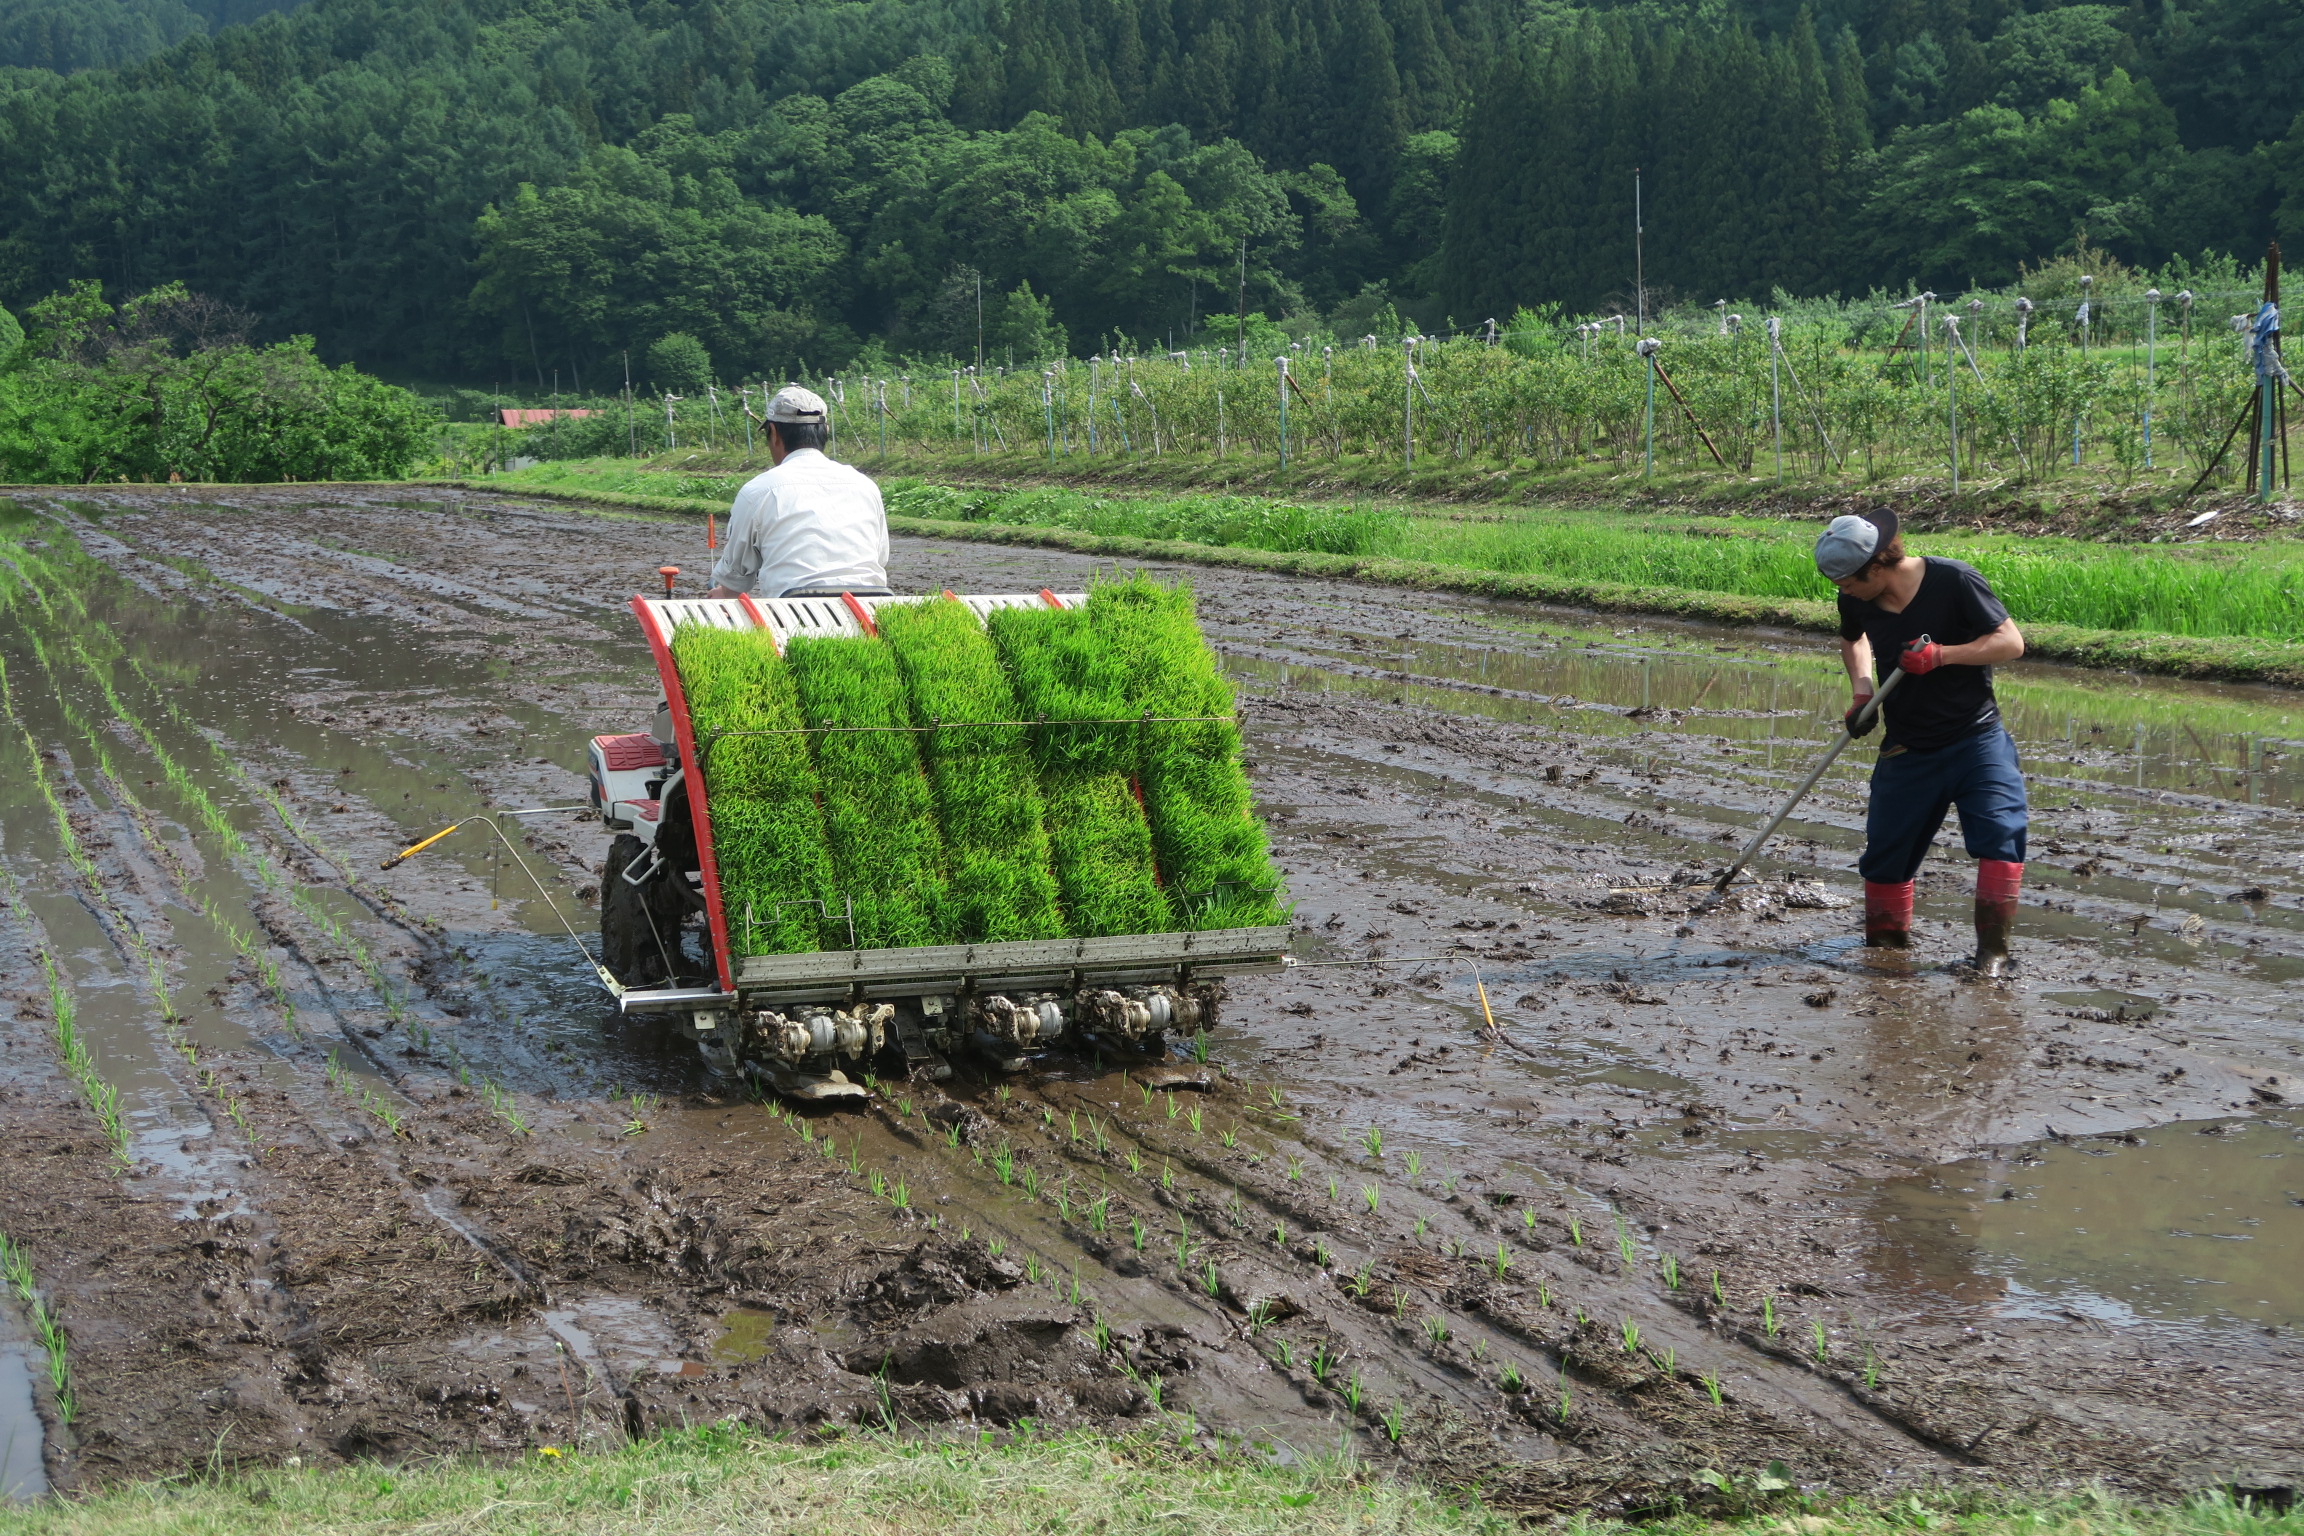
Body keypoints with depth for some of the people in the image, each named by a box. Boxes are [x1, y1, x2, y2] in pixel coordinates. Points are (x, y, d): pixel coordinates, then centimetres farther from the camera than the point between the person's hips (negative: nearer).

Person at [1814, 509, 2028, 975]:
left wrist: (1942, 655, -26)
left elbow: (2011, 641, -15)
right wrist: (1862, 692, 5)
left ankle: (1992, 946, -13)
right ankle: (1885, 943, 29)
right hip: (1906, 749, 4)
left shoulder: (1953, 581, -17)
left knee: (2001, 833, -22)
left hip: (1976, 739, -4)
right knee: (1885, 853, 7)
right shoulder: (1857, 600, -2)